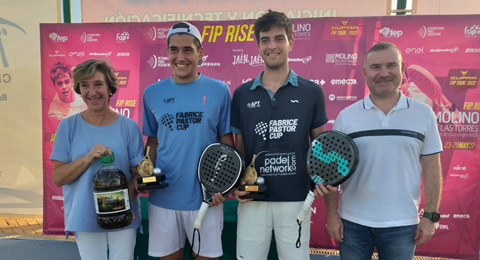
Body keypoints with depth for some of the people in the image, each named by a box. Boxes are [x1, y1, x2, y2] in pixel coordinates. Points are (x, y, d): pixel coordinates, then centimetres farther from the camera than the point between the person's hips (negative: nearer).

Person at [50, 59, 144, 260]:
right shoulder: (68, 126, -3)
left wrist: (126, 200, -19)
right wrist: (88, 158, -21)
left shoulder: (129, 127, -4)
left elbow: (138, 173, -1)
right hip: (84, 218, 0)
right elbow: (57, 178, -4)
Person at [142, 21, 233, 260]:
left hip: (206, 197, -1)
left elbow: (226, 141, 0)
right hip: (162, 197, 2)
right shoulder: (152, 93, 2)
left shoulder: (219, 90, -4)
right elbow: (153, 142, 10)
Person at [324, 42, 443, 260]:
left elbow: (431, 168, 2)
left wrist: (430, 216, 0)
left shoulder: (423, 114, -1)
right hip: (352, 223, 0)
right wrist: (331, 214, -4)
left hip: (402, 224, 0)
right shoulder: (346, 116, -3)